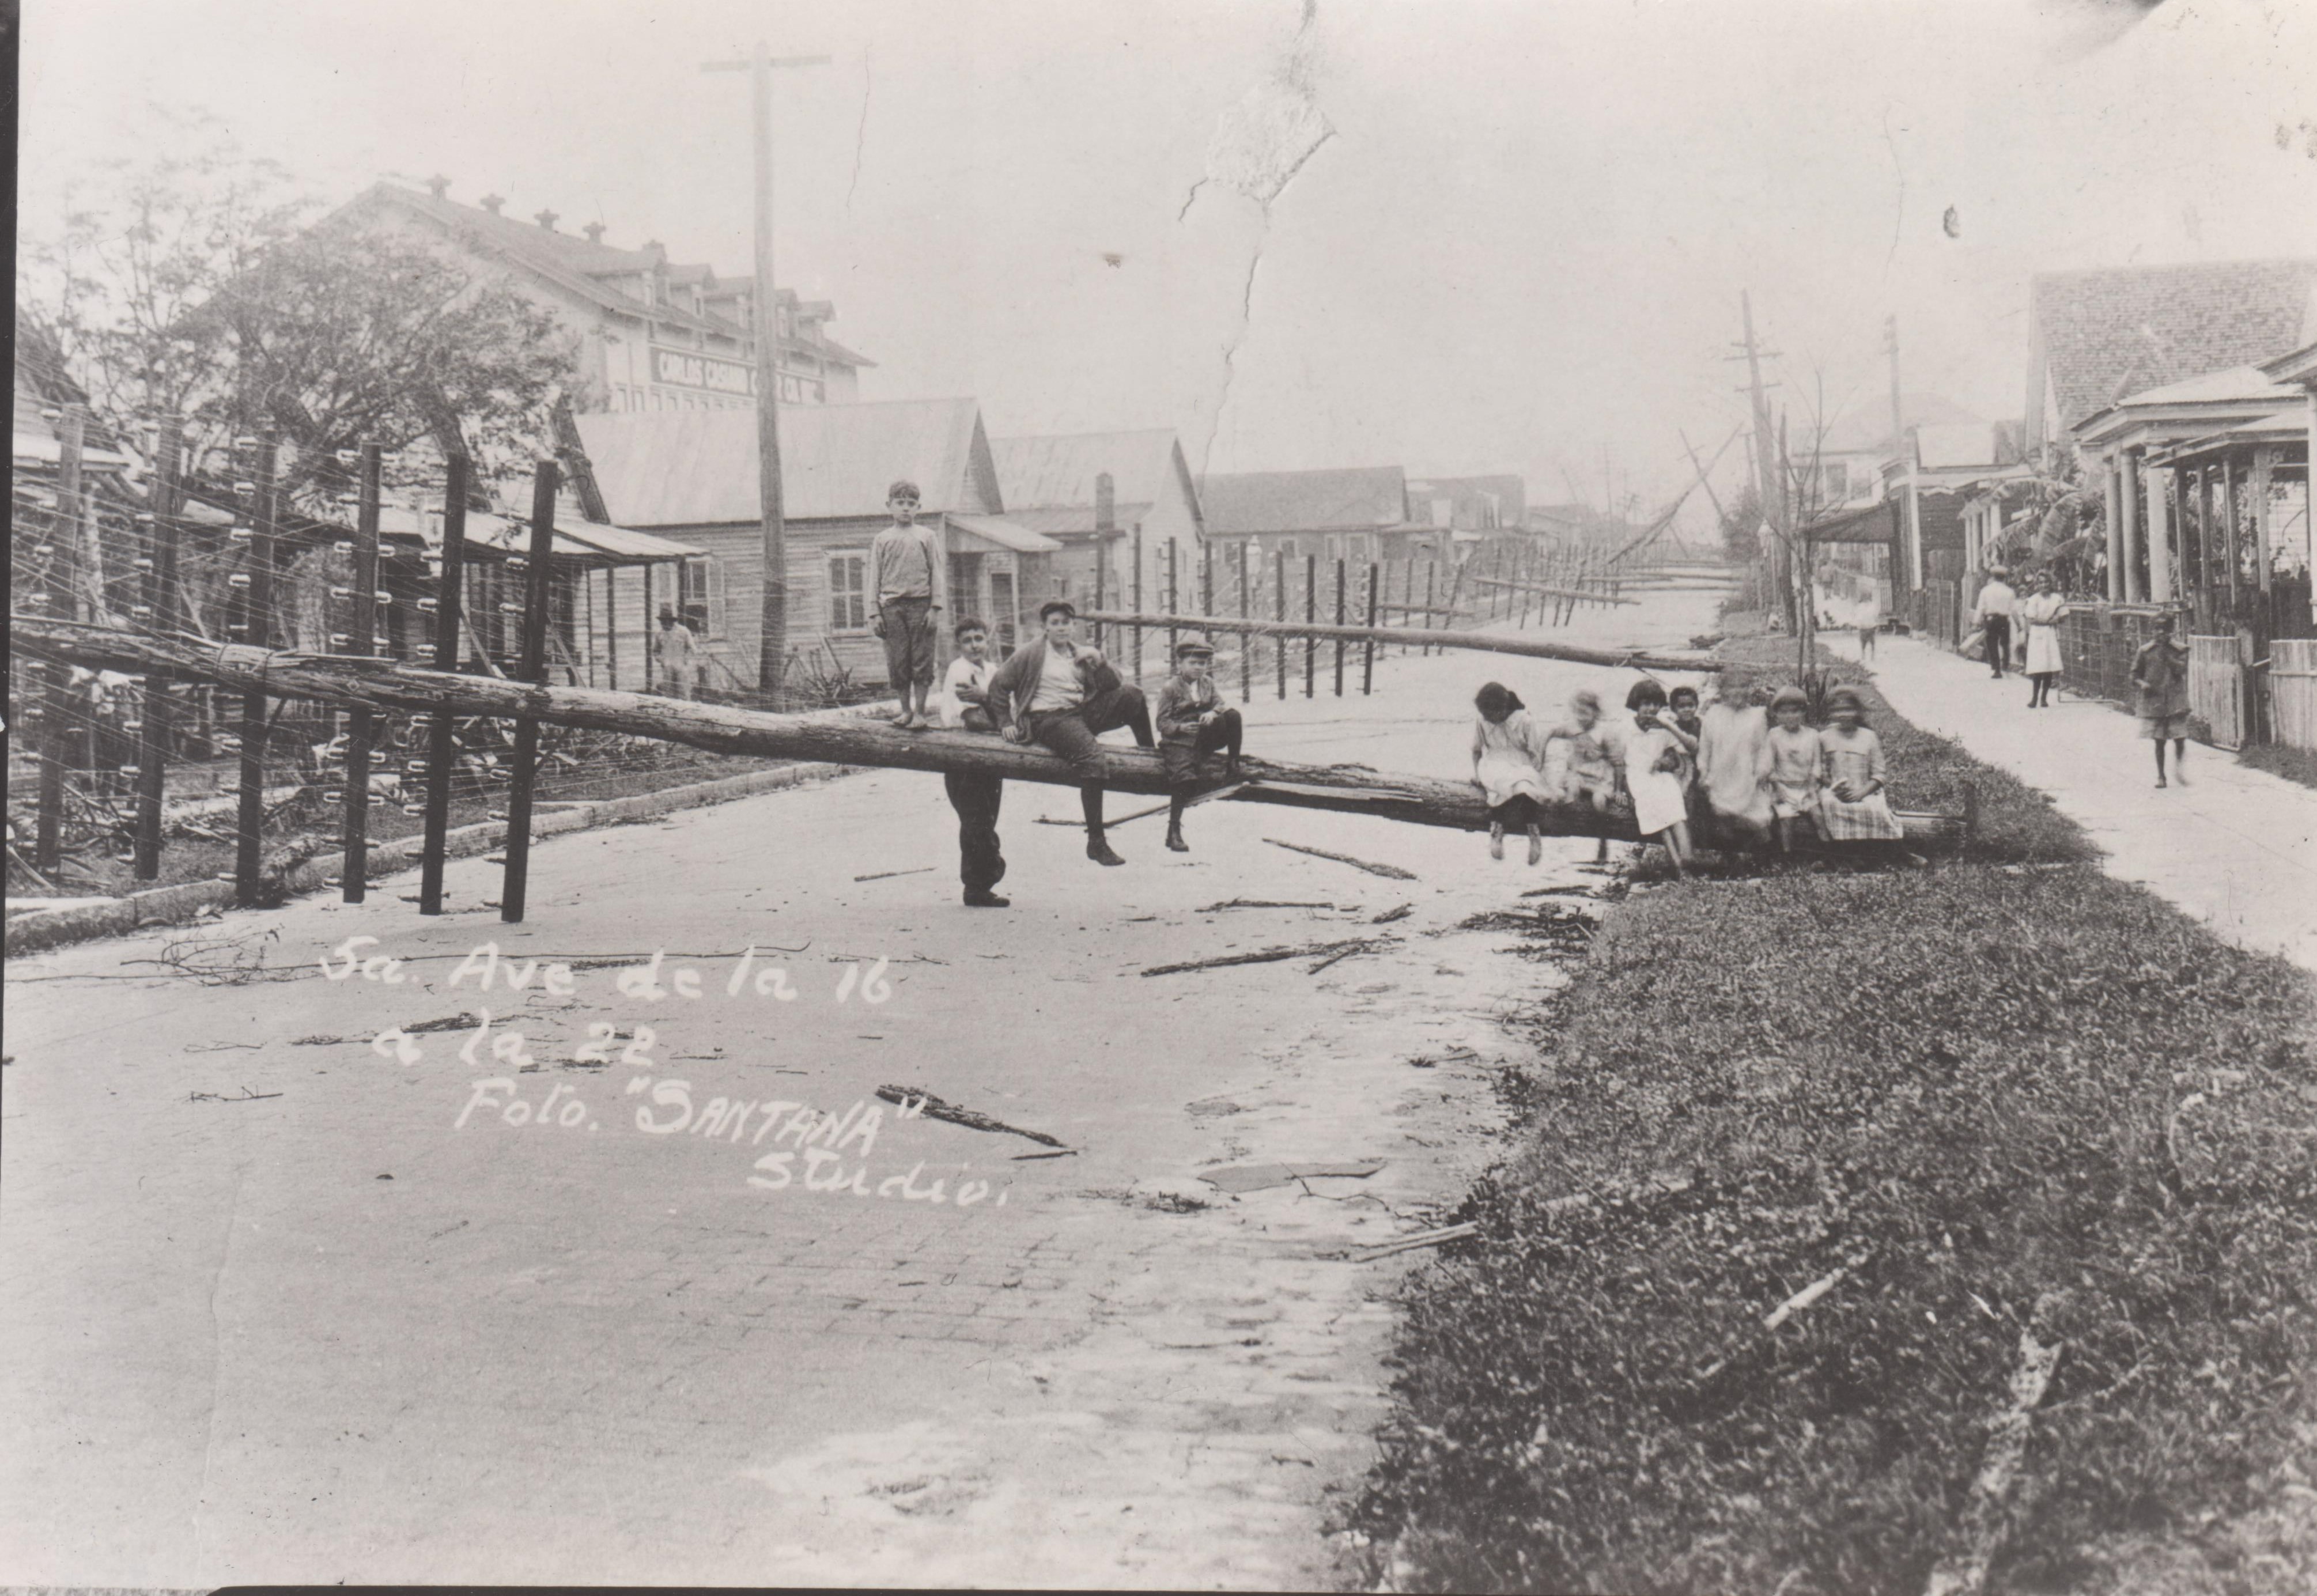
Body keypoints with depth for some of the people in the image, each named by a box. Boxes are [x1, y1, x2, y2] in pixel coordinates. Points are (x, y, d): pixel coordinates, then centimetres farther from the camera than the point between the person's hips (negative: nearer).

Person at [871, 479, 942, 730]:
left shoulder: (925, 536, 7)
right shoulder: (882, 540, 9)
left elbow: (936, 574, 5)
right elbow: (875, 579, 9)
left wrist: (934, 608, -4)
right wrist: (876, 613, 2)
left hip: (920, 603, -1)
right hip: (892, 605, 1)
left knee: (922, 660, -2)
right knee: (897, 662, 2)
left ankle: (920, 712, 4)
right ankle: (906, 710, 13)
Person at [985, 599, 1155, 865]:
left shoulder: (1081, 654, 18)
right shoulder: (1030, 655, 3)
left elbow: (1113, 687, 12)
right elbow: (999, 685, 5)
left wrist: (1099, 661, -4)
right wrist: (1005, 723, -2)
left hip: (1082, 713, 6)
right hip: (1047, 720, -6)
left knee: (1131, 696, -12)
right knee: (1091, 754, -33)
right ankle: (1096, 841, -32)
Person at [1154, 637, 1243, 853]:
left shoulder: (1207, 684, 12)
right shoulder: (1170, 688, -5)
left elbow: (1219, 703, 7)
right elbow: (1162, 722, -7)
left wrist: (1213, 713, -17)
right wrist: (1181, 727, -25)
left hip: (1205, 737, 5)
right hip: (1178, 741, -5)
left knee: (1233, 716, -18)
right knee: (1185, 777, -27)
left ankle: (1233, 764, -5)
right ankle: (1173, 833, -17)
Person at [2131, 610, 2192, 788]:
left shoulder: (2180, 649, 2)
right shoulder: (2146, 650, 4)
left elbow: (2181, 669, -11)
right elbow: (2135, 673, 10)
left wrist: (2167, 653, -15)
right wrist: (2141, 684, -9)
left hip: (2176, 701, 0)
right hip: (2154, 701, 0)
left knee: (2180, 738, -5)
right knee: (2159, 741, 3)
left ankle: (2179, 770, 19)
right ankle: (2161, 776, 13)